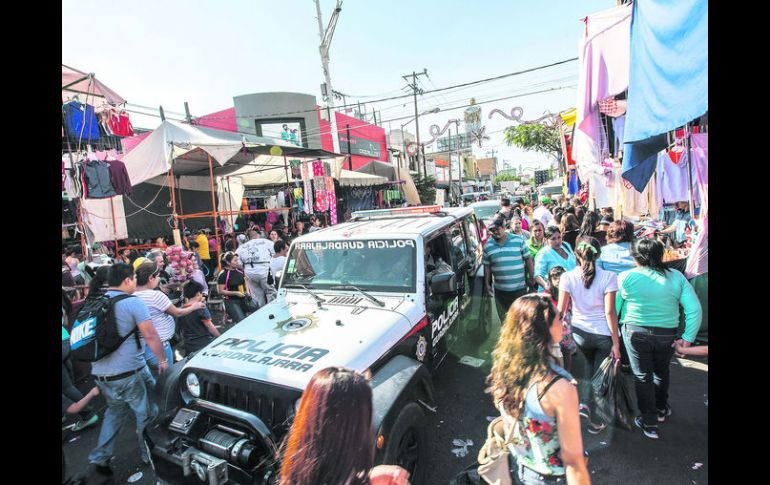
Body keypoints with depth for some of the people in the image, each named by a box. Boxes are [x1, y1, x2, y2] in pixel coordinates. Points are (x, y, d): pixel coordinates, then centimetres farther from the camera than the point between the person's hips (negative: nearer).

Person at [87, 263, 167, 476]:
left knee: (115, 411, 27)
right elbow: (150, 336, -17)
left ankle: (100, 457, 27)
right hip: (129, 372, -7)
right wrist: (162, 360, -4)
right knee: (145, 415, 12)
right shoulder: (133, 302, -14)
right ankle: (149, 455, 25)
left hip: (100, 373, 7)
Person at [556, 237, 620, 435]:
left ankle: (585, 404, 33)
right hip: (604, 333, -2)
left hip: (580, 331, 2)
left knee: (589, 365, 30)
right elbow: (610, 312, -15)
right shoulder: (608, 277, -15)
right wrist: (616, 343, -8)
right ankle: (595, 421, 26)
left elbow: (560, 309, -9)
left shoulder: (568, 277, -11)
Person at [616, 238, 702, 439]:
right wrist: (688, 338, -5)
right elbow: (695, 309, -10)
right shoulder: (676, 277, -7)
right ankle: (661, 410, 47)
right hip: (667, 335, 3)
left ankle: (649, 423, 20)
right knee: (661, 370, 26)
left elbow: (614, 308, -7)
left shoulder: (626, 277, -15)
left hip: (636, 333, -3)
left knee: (642, 376, 12)